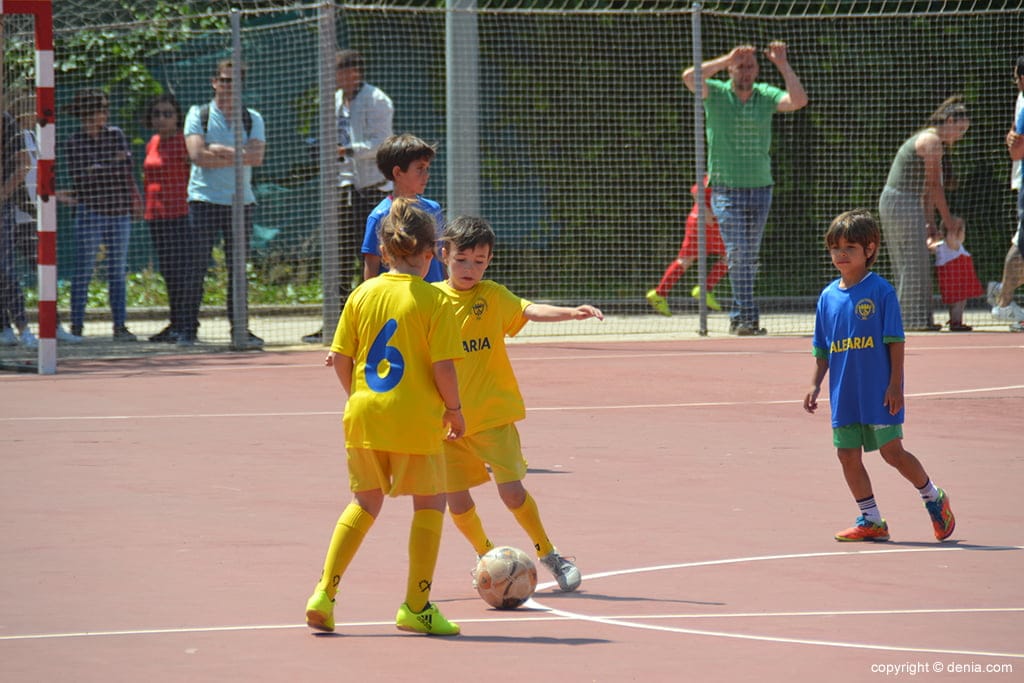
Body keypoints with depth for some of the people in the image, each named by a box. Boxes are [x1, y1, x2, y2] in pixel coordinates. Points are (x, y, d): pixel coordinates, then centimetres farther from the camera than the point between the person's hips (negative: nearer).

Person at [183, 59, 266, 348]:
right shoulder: (199, 115, 3)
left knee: (238, 267, 4)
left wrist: (222, 152, -13)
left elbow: (257, 156, -6)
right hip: (204, 199, -2)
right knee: (196, 265, -4)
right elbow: (197, 154, -11)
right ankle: (188, 327, -1)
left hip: (241, 200, 2)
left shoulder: (253, 119, 10)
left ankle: (239, 327, 8)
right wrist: (238, 155, -9)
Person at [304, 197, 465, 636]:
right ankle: (416, 605, 10)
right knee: (430, 503, 10)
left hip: (363, 416, 5)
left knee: (365, 503, 19)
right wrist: (454, 410, 1)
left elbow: (341, 360, 5)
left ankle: (324, 592, 10)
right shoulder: (433, 301, -9)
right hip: (416, 420, -5)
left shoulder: (362, 295, 3)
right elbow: (443, 366, -13)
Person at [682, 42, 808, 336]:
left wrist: (783, 66, -16)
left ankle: (738, 318, 17)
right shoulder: (716, 94, -2)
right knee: (738, 254, -13)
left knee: (750, 257, 8)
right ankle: (748, 316, -15)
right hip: (727, 188, -3)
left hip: (760, 188, 3)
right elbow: (690, 77, -20)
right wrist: (727, 59, -23)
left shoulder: (766, 96, 5)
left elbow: (798, 101, -11)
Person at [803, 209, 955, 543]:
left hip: (879, 392, -6)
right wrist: (815, 385, 9)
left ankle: (934, 499, 18)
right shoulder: (828, 296, 9)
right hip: (844, 395, 6)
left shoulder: (881, 290, -7)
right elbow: (822, 349, 15)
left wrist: (894, 384, -13)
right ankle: (870, 520, 14)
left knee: (892, 451, -4)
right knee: (848, 455, 4)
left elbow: (895, 341, -8)